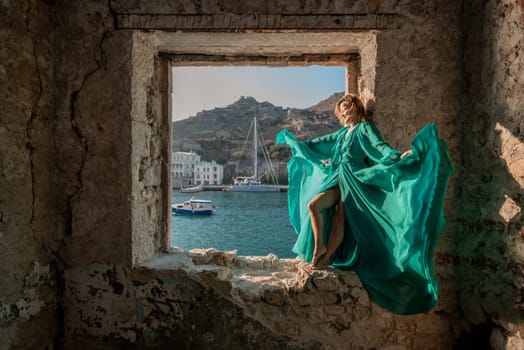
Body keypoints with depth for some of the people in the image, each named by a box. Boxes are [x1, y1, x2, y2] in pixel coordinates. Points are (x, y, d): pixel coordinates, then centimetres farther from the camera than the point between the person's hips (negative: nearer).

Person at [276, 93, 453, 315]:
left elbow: (380, 146, -13)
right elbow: (320, 142, 35)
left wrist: (398, 155, -32)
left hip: (353, 180, -7)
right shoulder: (343, 133, 23)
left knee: (340, 220, -12)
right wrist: (296, 143, 44)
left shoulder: (365, 128, 2)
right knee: (312, 205, -12)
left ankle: (324, 258, -4)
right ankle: (319, 248, -4)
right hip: (338, 179, 7)